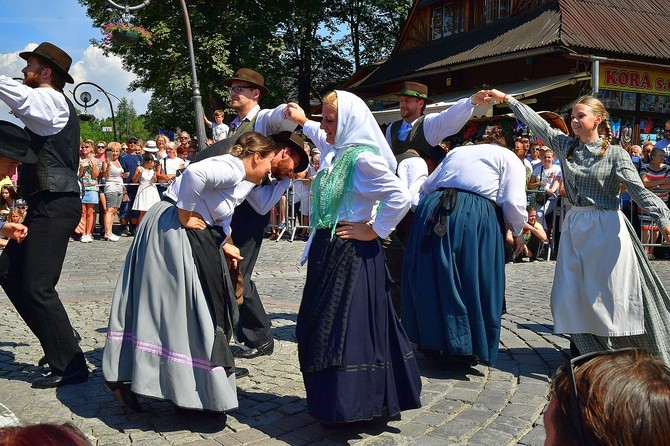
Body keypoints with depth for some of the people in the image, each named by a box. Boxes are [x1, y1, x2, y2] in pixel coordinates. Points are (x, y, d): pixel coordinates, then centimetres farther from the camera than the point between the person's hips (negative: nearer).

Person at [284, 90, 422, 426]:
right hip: (329, 250, 10)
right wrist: (303, 122, 45)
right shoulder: (339, 153, 10)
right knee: (320, 325, 15)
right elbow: (324, 140, 36)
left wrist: (373, 231, -17)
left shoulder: (363, 158, -17)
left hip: (351, 253, -10)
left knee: (346, 325, -4)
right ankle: (333, 400, 29)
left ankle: (348, 406, 9)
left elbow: (401, 197, -24)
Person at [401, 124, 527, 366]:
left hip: (432, 210, 5)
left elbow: (426, 187, 27)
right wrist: (518, 233, 15)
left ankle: (433, 342, 23)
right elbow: (513, 202, 0)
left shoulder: (456, 152, 27)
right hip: (475, 218, -4)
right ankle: (467, 348, 13)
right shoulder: (508, 157, 14)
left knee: (433, 280, 13)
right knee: (473, 283, 6)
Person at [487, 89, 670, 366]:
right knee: (570, 296, 4)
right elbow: (537, 123, 9)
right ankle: (590, 353, 18)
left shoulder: (615, 154, -6)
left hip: (606, 228, -5)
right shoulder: (566, 146, 7)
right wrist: (507, 99, 8)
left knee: (613, 296, -3)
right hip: (574, 226, 5)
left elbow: (639, 190, -15)